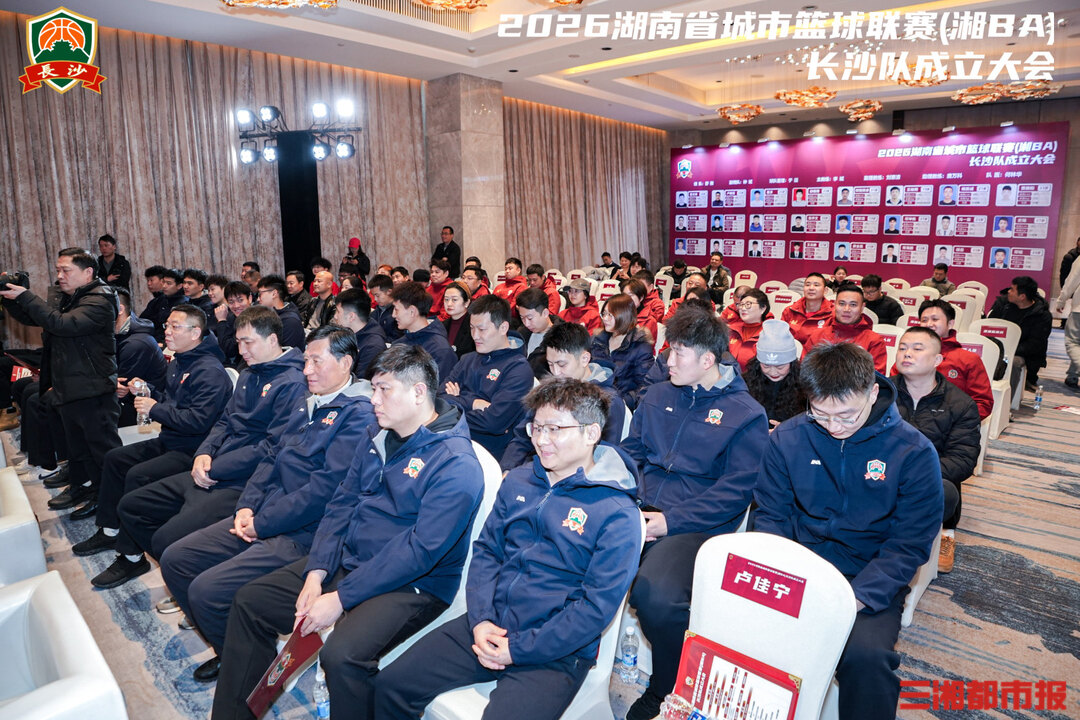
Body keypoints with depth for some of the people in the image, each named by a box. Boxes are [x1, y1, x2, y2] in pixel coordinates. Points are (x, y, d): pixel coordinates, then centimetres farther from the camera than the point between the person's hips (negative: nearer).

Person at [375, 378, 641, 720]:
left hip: (555, 652, -5)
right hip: (488, 628, 5)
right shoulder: (518, 482, 7)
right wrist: (480, 619, -6)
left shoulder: (618, 514, -12)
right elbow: (486, 550, 10)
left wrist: (517, 649, -15)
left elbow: (597, 606, -15)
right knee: (390, 685, -1)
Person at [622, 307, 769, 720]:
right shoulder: (656, 396, 16)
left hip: (698, 526, -5)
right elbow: (631, 452, 19)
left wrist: (673, 521, -15)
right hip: (640, 512, 5)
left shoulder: (745, 414, -2)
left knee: (655, 594, -31)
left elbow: (736, 489, -8)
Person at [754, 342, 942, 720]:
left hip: (870, 576, -2)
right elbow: (771, 516, 3)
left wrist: (854, 600, -21)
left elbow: (908, 545, -8)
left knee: (864, 653, -32)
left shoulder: (914, 451, -9)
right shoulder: (787, 437, -3)